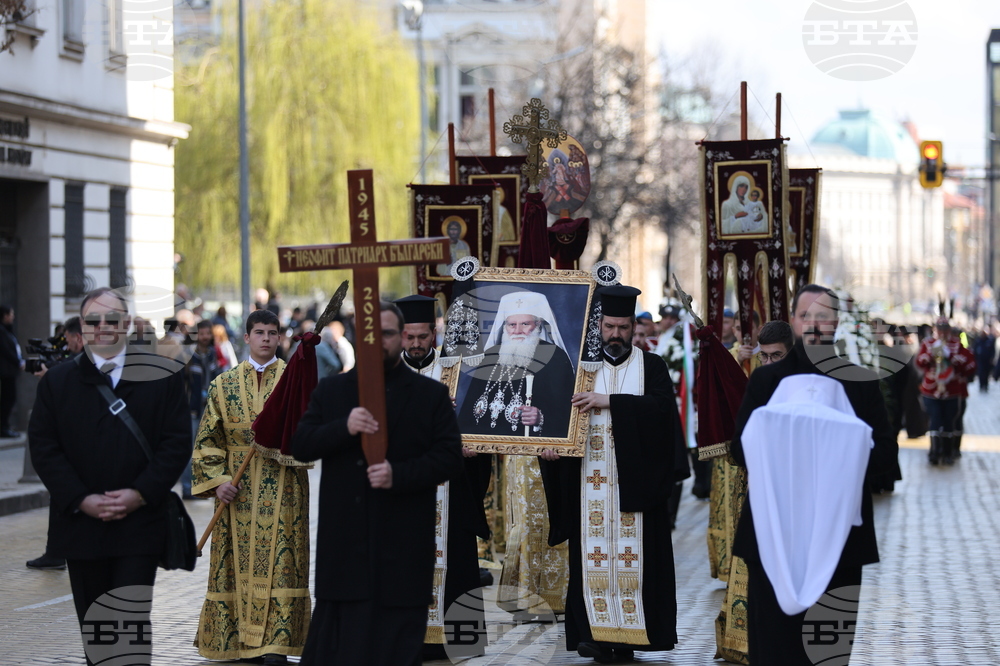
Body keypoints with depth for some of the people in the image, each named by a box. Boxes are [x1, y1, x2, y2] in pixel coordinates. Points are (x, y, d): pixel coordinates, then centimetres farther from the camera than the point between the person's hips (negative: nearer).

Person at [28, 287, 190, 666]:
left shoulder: (162, 378, 4)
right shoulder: (56, 382, 6)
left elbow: (176, 443, -1)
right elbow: (43, 449, 1)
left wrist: (140, 494, -13)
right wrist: (81, 500, -11)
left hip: (140, 525, -2)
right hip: (81, 524, 2)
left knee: (132, 618, -8)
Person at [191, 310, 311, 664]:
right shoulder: (224, 384, 8)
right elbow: (208, 439, 8)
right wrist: (216, 481, -4)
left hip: (283, 492, -2)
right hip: (238, 491, 2)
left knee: (279, 563, -6)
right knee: (239, 565, 2)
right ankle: (236, 637, 11)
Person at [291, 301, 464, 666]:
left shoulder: (432, 395, 4)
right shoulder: (330, 390, 10)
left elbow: (450, 457, -2)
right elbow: (300, 446, 2)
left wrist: (399, 474, -17)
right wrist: (343, 428, -16)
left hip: (402, 548, -2)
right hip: (343, 543, 2)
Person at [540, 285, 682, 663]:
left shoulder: (651, 366, 9)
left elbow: (662, 404, -9)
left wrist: (610, 402, -17)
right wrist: (550, 442, -13)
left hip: (634, 482, -1)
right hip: (591, 482, 1)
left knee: (632, 555, -4)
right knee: (593, 556, -4)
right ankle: (597, 634, -4)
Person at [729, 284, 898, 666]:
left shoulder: (861, 382, 9)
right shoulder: (766, 379, 10)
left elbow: (885, 451, 4)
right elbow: (740, 449, 5)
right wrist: (786, 462, -13)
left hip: (840, 530, 0)